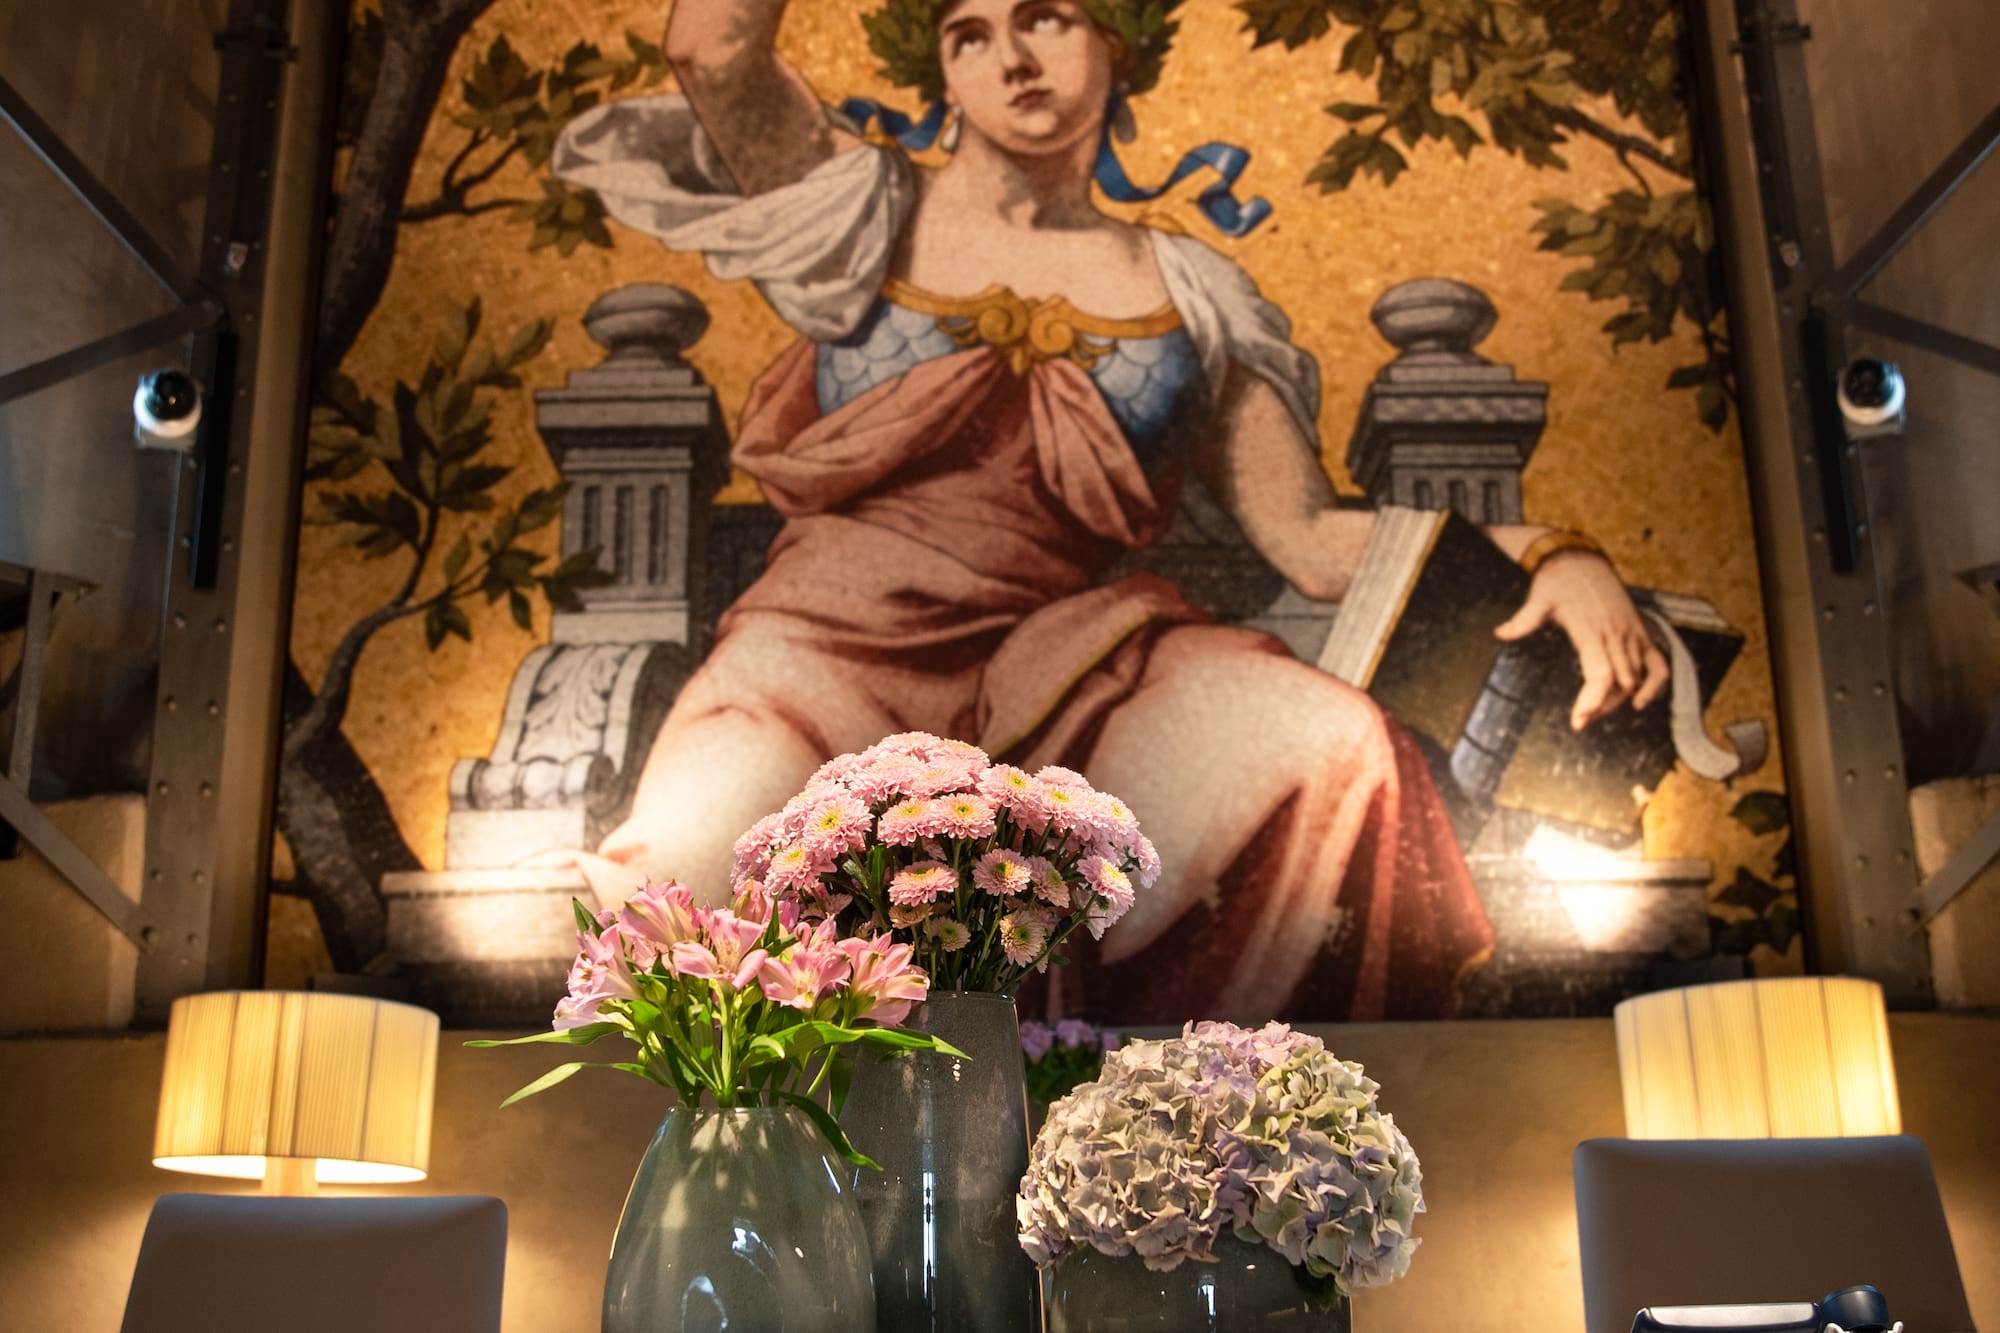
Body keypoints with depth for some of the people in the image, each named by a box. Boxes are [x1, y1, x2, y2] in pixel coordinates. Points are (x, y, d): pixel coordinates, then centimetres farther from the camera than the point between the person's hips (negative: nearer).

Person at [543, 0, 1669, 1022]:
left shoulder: (1188, 296, 15)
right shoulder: (867, 210, 13)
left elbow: (1313, 537, 9)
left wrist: (1547, 551, -4)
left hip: (1051, 661, 2)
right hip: (830, 646, -1)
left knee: (1328, 748, -28)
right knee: (685, 880, -31)